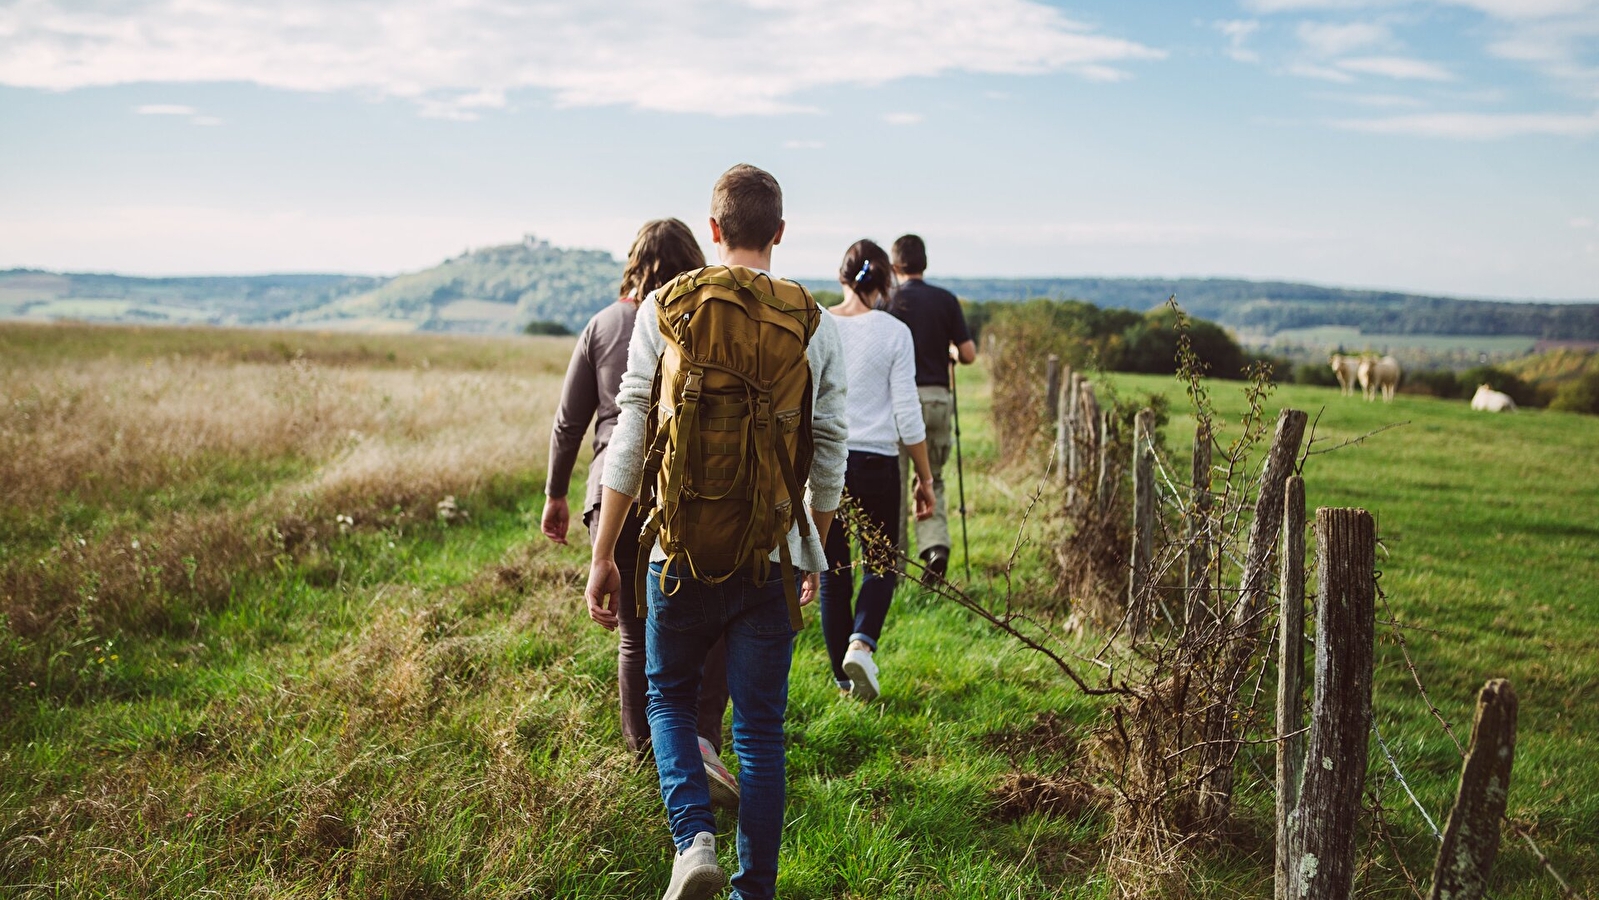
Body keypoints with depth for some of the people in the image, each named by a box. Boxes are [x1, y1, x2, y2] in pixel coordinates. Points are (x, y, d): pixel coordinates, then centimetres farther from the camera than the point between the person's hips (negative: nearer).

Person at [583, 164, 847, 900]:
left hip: (683, 549, -1)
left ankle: (693, 838, 0)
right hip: (774, 554, 1)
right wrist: (815, 553, 18)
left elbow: (631, 437, -5)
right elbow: (829, 453, 4)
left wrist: (603, 554, 1)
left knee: (669, 695, 20)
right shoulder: (816, 325, 1)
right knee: (760, 728, 12)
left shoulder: (664, 309, -2)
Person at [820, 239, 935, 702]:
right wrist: (925, 477, 4)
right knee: (880, 564, 14)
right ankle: (861, 643, -11)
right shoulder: (894, 333, -4)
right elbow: (907, 413, -4)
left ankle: (845, 678, 17)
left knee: (832, 572, 11)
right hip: (875, 461, -2)